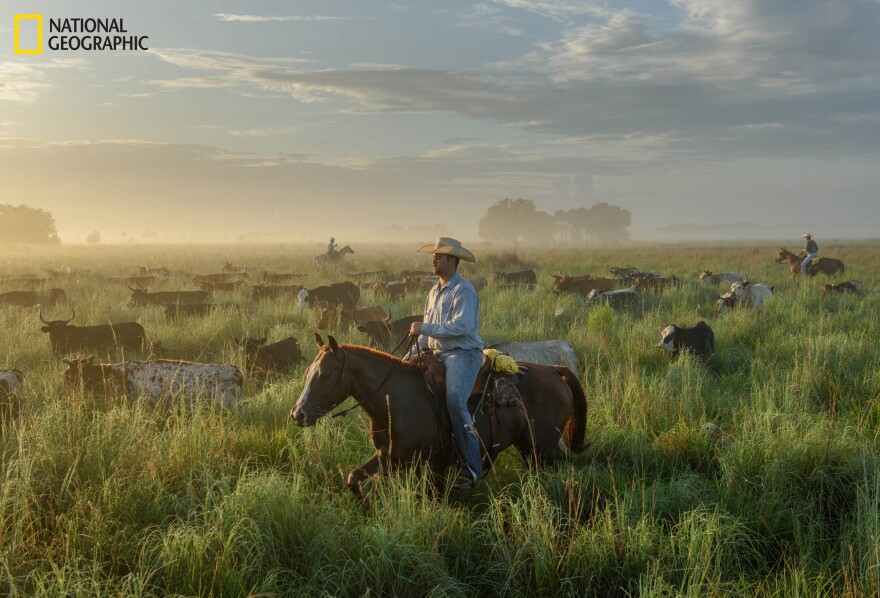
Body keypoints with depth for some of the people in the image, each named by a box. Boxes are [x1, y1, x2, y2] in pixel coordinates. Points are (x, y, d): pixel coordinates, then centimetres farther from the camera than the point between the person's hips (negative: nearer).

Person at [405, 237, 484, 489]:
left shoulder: (463, 290, -10)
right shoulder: (434, 292, 19)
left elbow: (462, 326, -23)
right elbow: (428, 329, 25)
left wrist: (425, 328, -20)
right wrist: (412, 353, 11)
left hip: (463, 353, -9)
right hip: (437, 354, 9)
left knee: (454, 400, -28)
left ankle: (472, 466, -23)